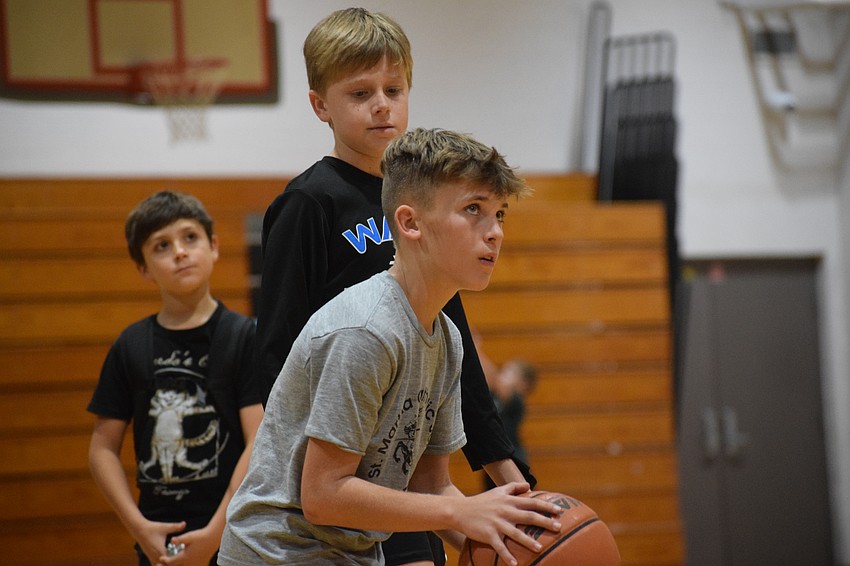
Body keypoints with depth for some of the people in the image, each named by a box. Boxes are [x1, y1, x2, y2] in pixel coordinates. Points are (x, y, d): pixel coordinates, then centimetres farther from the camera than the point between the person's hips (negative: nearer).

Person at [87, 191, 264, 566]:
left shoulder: (244, 336, -3)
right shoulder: (131, 346, 7)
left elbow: (260, 443, -9)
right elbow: (103, 447, 7)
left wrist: (215, 533, -14)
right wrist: (138, 526, -5)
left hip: (233, 535, -3)